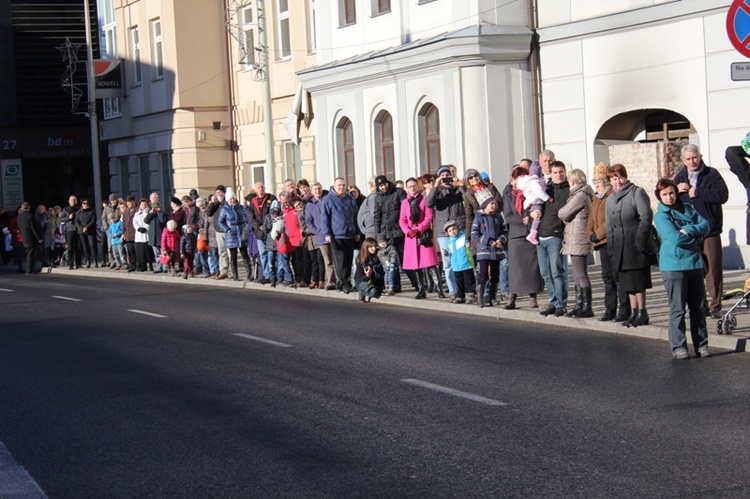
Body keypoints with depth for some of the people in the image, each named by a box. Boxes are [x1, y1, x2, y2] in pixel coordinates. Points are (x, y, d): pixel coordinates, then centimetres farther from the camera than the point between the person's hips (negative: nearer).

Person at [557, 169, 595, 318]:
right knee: (578, 275, 13)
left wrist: (559, 212, 8)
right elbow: (567, 216, 20)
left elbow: (563, 214, -11)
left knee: (581, 275, -7)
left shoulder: (580, 196, -14)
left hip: (578, 241, -10)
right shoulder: (583, 195, 18)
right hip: (575, 242, 10)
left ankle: (587, 307, -4)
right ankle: (580, 306, 18)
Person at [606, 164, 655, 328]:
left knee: (637, 281, -5)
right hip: (620, 249, 7)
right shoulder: (610, 200, 18)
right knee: (627, 283, 8)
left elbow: (646, 216, -11)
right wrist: (611, 249, 11)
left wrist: (640, 241, -18)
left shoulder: (637, 192, -3)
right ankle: (634, 312, 13)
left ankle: (642, 312, 2)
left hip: (635, 246, -7)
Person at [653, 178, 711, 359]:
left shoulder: (688, 208, 12)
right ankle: (678, 347, 2)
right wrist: (696, 236, -5)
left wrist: (688, 230, -15)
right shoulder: (661, 216, -4)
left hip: (694, 263, 5)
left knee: (698, 306, 8)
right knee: (677, 308, -3)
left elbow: (706, 225, 1)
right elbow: (675, 238, -17)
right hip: (673, 265, -5)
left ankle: (701, 344, 15)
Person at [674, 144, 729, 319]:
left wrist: (697, 192, -14)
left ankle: (715, 305, 3)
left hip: (709, 231, -4)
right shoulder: (680, 178, 14)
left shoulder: (711, 174, -1)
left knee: (713, 269, -3)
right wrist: (677, 190, -4)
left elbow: (723, 195, -14)